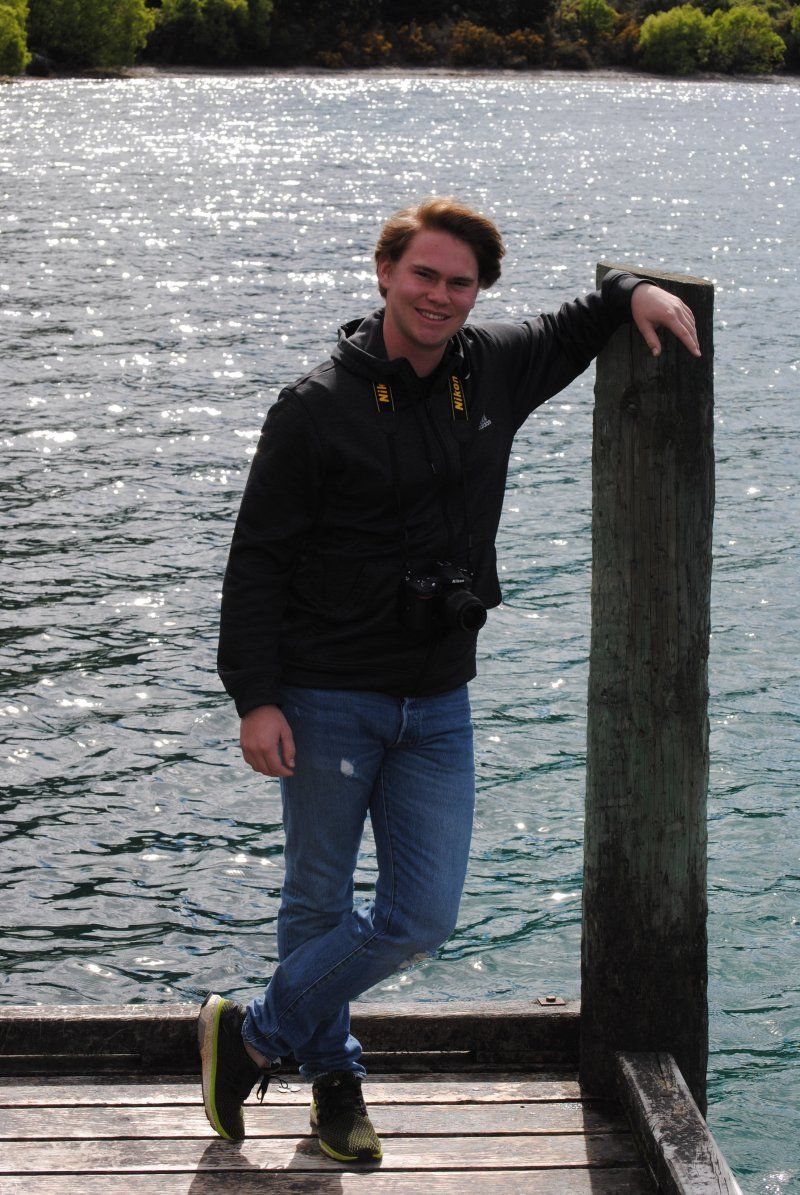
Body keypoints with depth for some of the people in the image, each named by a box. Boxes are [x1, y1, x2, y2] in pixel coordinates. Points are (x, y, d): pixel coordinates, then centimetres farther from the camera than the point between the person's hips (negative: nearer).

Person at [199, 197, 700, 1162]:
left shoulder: (496, 369, 4)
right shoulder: (317, 407, -11)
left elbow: (573, 329, 26)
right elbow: (257, 558, -8)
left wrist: (634, 292, 4)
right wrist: (255, 698, -14)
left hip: (439, 703, 5)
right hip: (329, 700, -4)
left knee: (421, 919, 1)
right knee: (319, 906, 7)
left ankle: (251, 1037, 18)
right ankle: (333, 1076, 29)